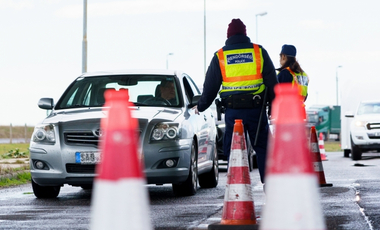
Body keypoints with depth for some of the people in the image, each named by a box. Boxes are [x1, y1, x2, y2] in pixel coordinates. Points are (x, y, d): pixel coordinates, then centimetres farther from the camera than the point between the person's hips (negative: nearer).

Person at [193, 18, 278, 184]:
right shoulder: (259, 52, 5)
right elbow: (272, 82, 7)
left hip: (233, 111, 0)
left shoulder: (219, 57, 6)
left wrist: (200, 107, 23)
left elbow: (210, 87, 10)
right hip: (256, 108, 0)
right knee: (262, 148, 5)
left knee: (233, 151, 4)